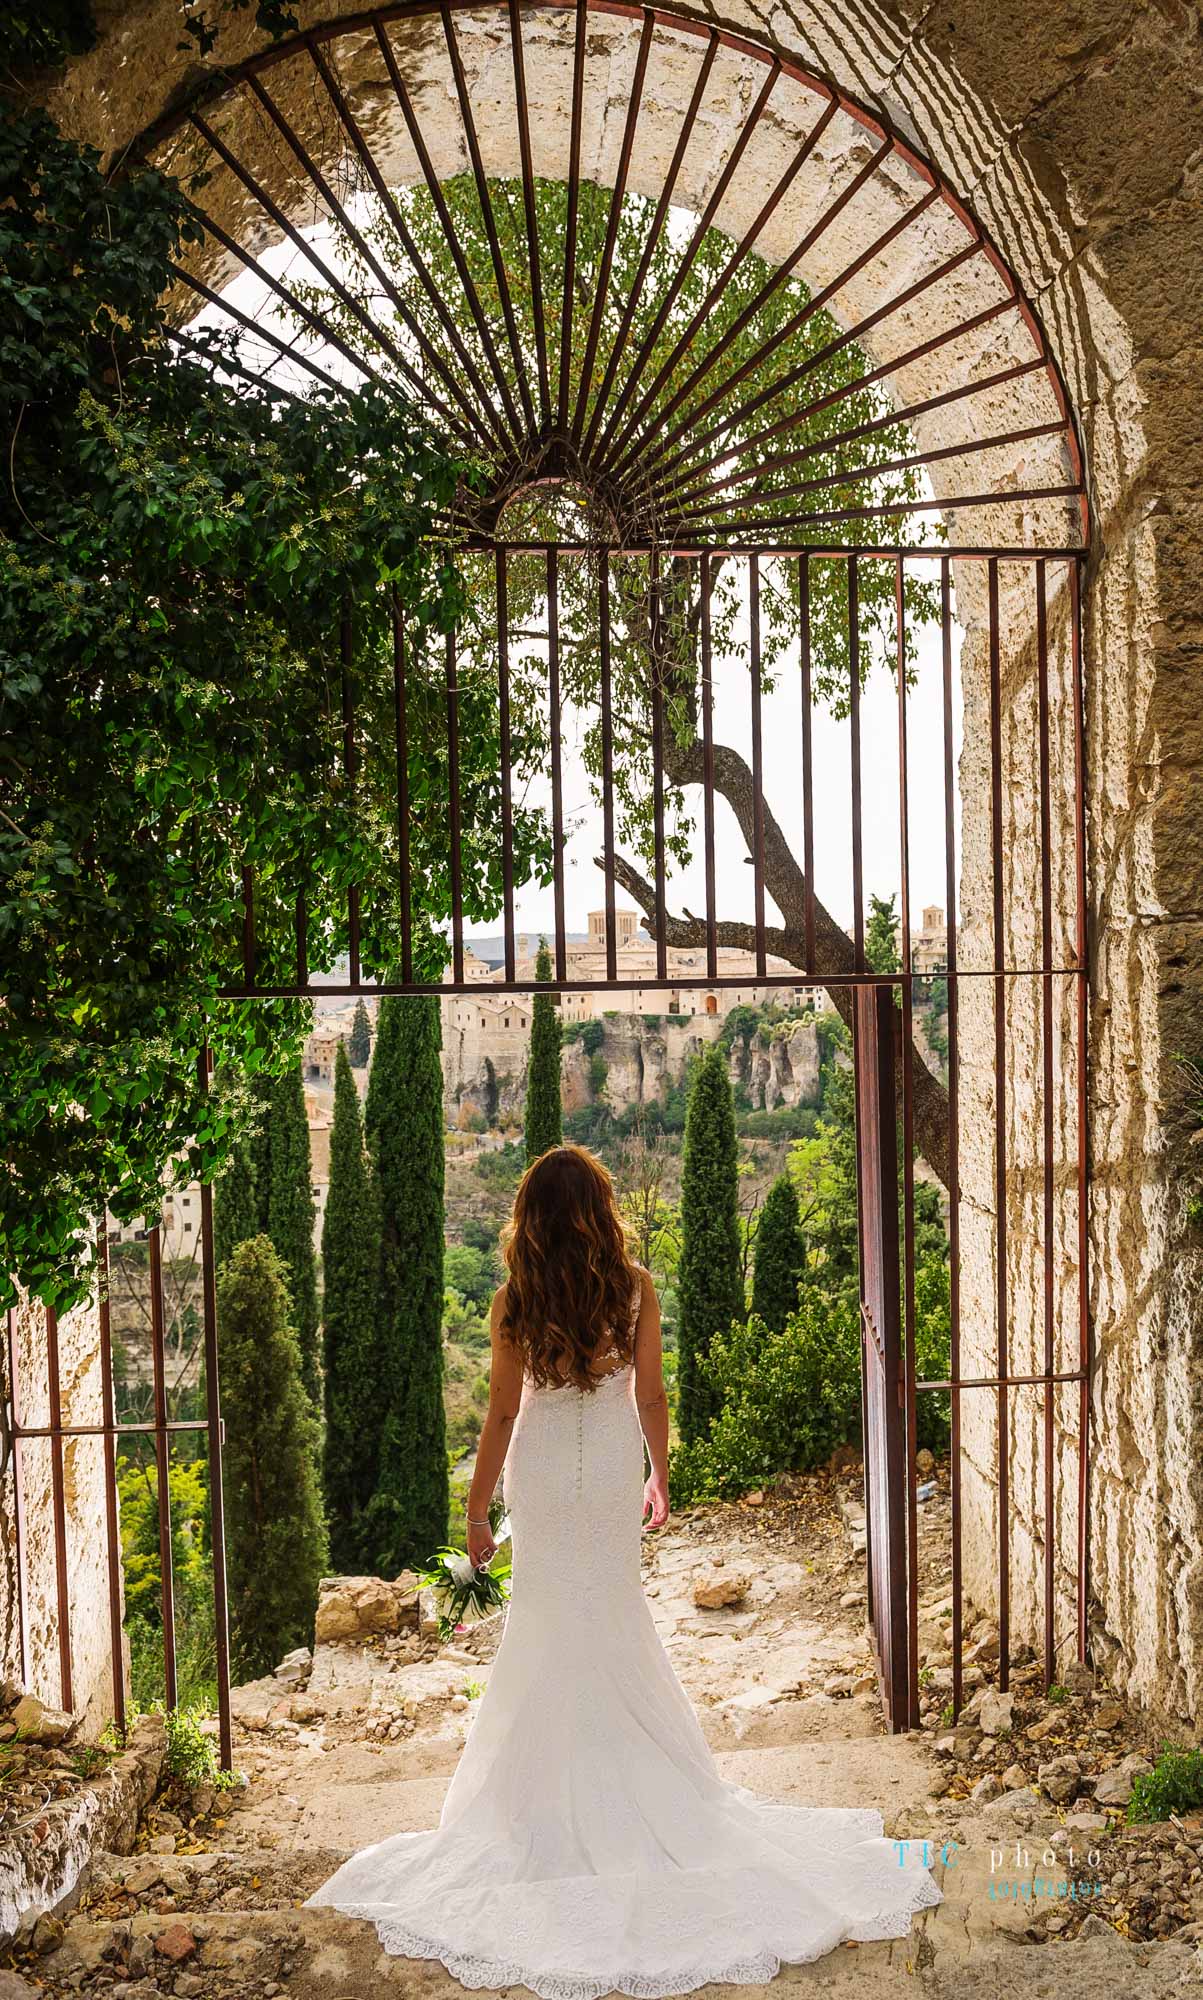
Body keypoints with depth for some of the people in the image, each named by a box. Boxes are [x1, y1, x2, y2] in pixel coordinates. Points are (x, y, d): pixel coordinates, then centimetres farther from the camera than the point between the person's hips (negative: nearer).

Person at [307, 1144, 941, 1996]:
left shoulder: (516, 1301, -14)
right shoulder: (636, 1288, -10)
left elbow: (503, 1413, -10)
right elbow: (651, 1397, -4)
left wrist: (477, 1508, -1)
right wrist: (659, 1478, 10)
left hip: (542, 1475, -1)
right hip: (612, 1473, 1)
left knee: (549, 1630, 12)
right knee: (618, 1627, 16)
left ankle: (554, 1806, 22)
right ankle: (658, 1792, 27)